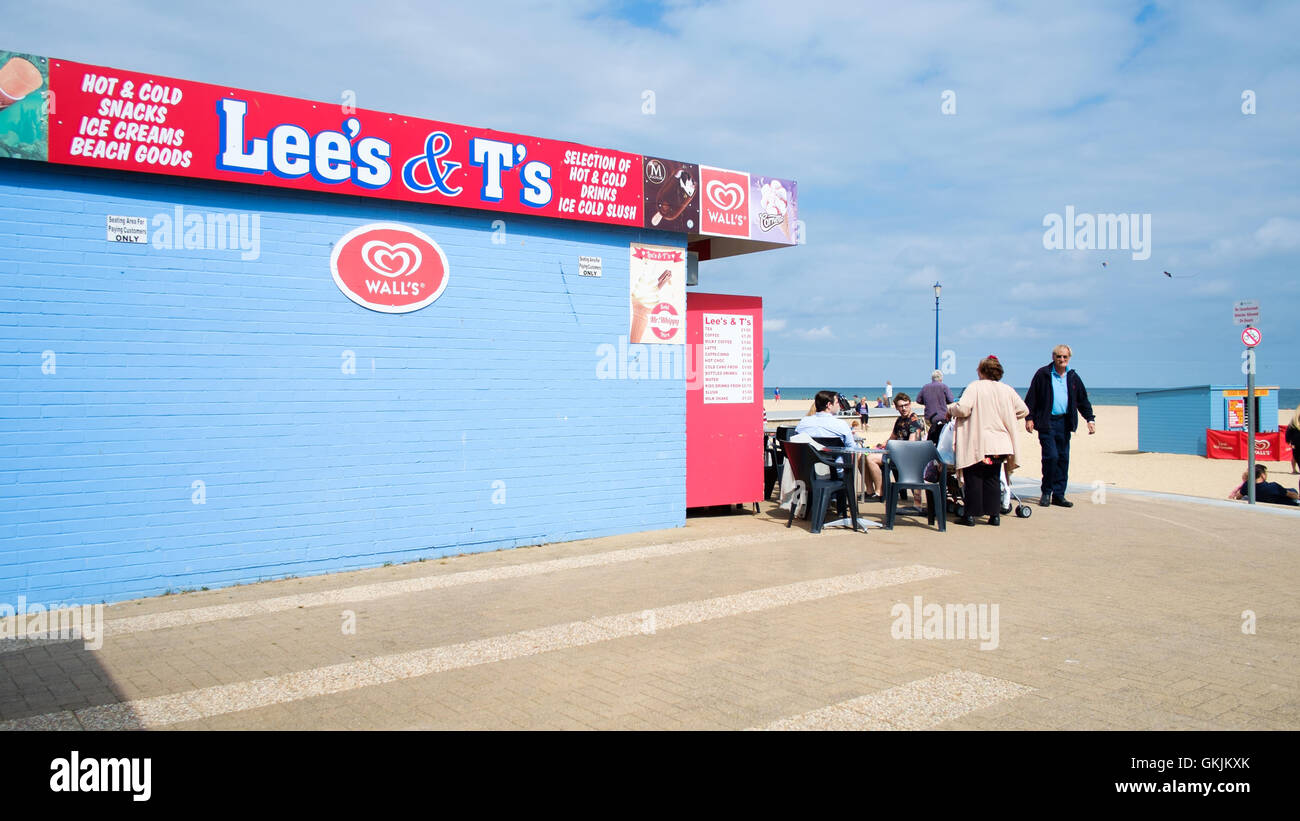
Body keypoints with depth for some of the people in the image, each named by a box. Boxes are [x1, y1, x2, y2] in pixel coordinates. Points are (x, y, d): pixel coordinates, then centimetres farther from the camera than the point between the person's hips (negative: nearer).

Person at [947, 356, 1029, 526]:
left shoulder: (975, 387, -8)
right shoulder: (1007, 390, 6)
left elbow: (963, 409, -18)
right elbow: (1023, 411, 12)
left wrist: (949, 408, 2)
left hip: (977, 445, -4)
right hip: (1000, 444, 4)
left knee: (974, 479, 3)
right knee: (993, 479, 13)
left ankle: (971, 515, 4)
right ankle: (994, 514, 12)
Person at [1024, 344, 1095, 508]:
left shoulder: (1073, 377, 12)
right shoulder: (1043, 374, -1)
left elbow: (1083, 400, 17)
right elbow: (1031, 397, -1)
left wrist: (1090, 419, 10)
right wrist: (1029, 418, -7)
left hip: (1064, 423, 5)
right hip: (1047, 422, -5)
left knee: (1063, 458, 4)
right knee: (1051, 456, -13)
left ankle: (1058, 495, 12)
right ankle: (1046, 493, 2)